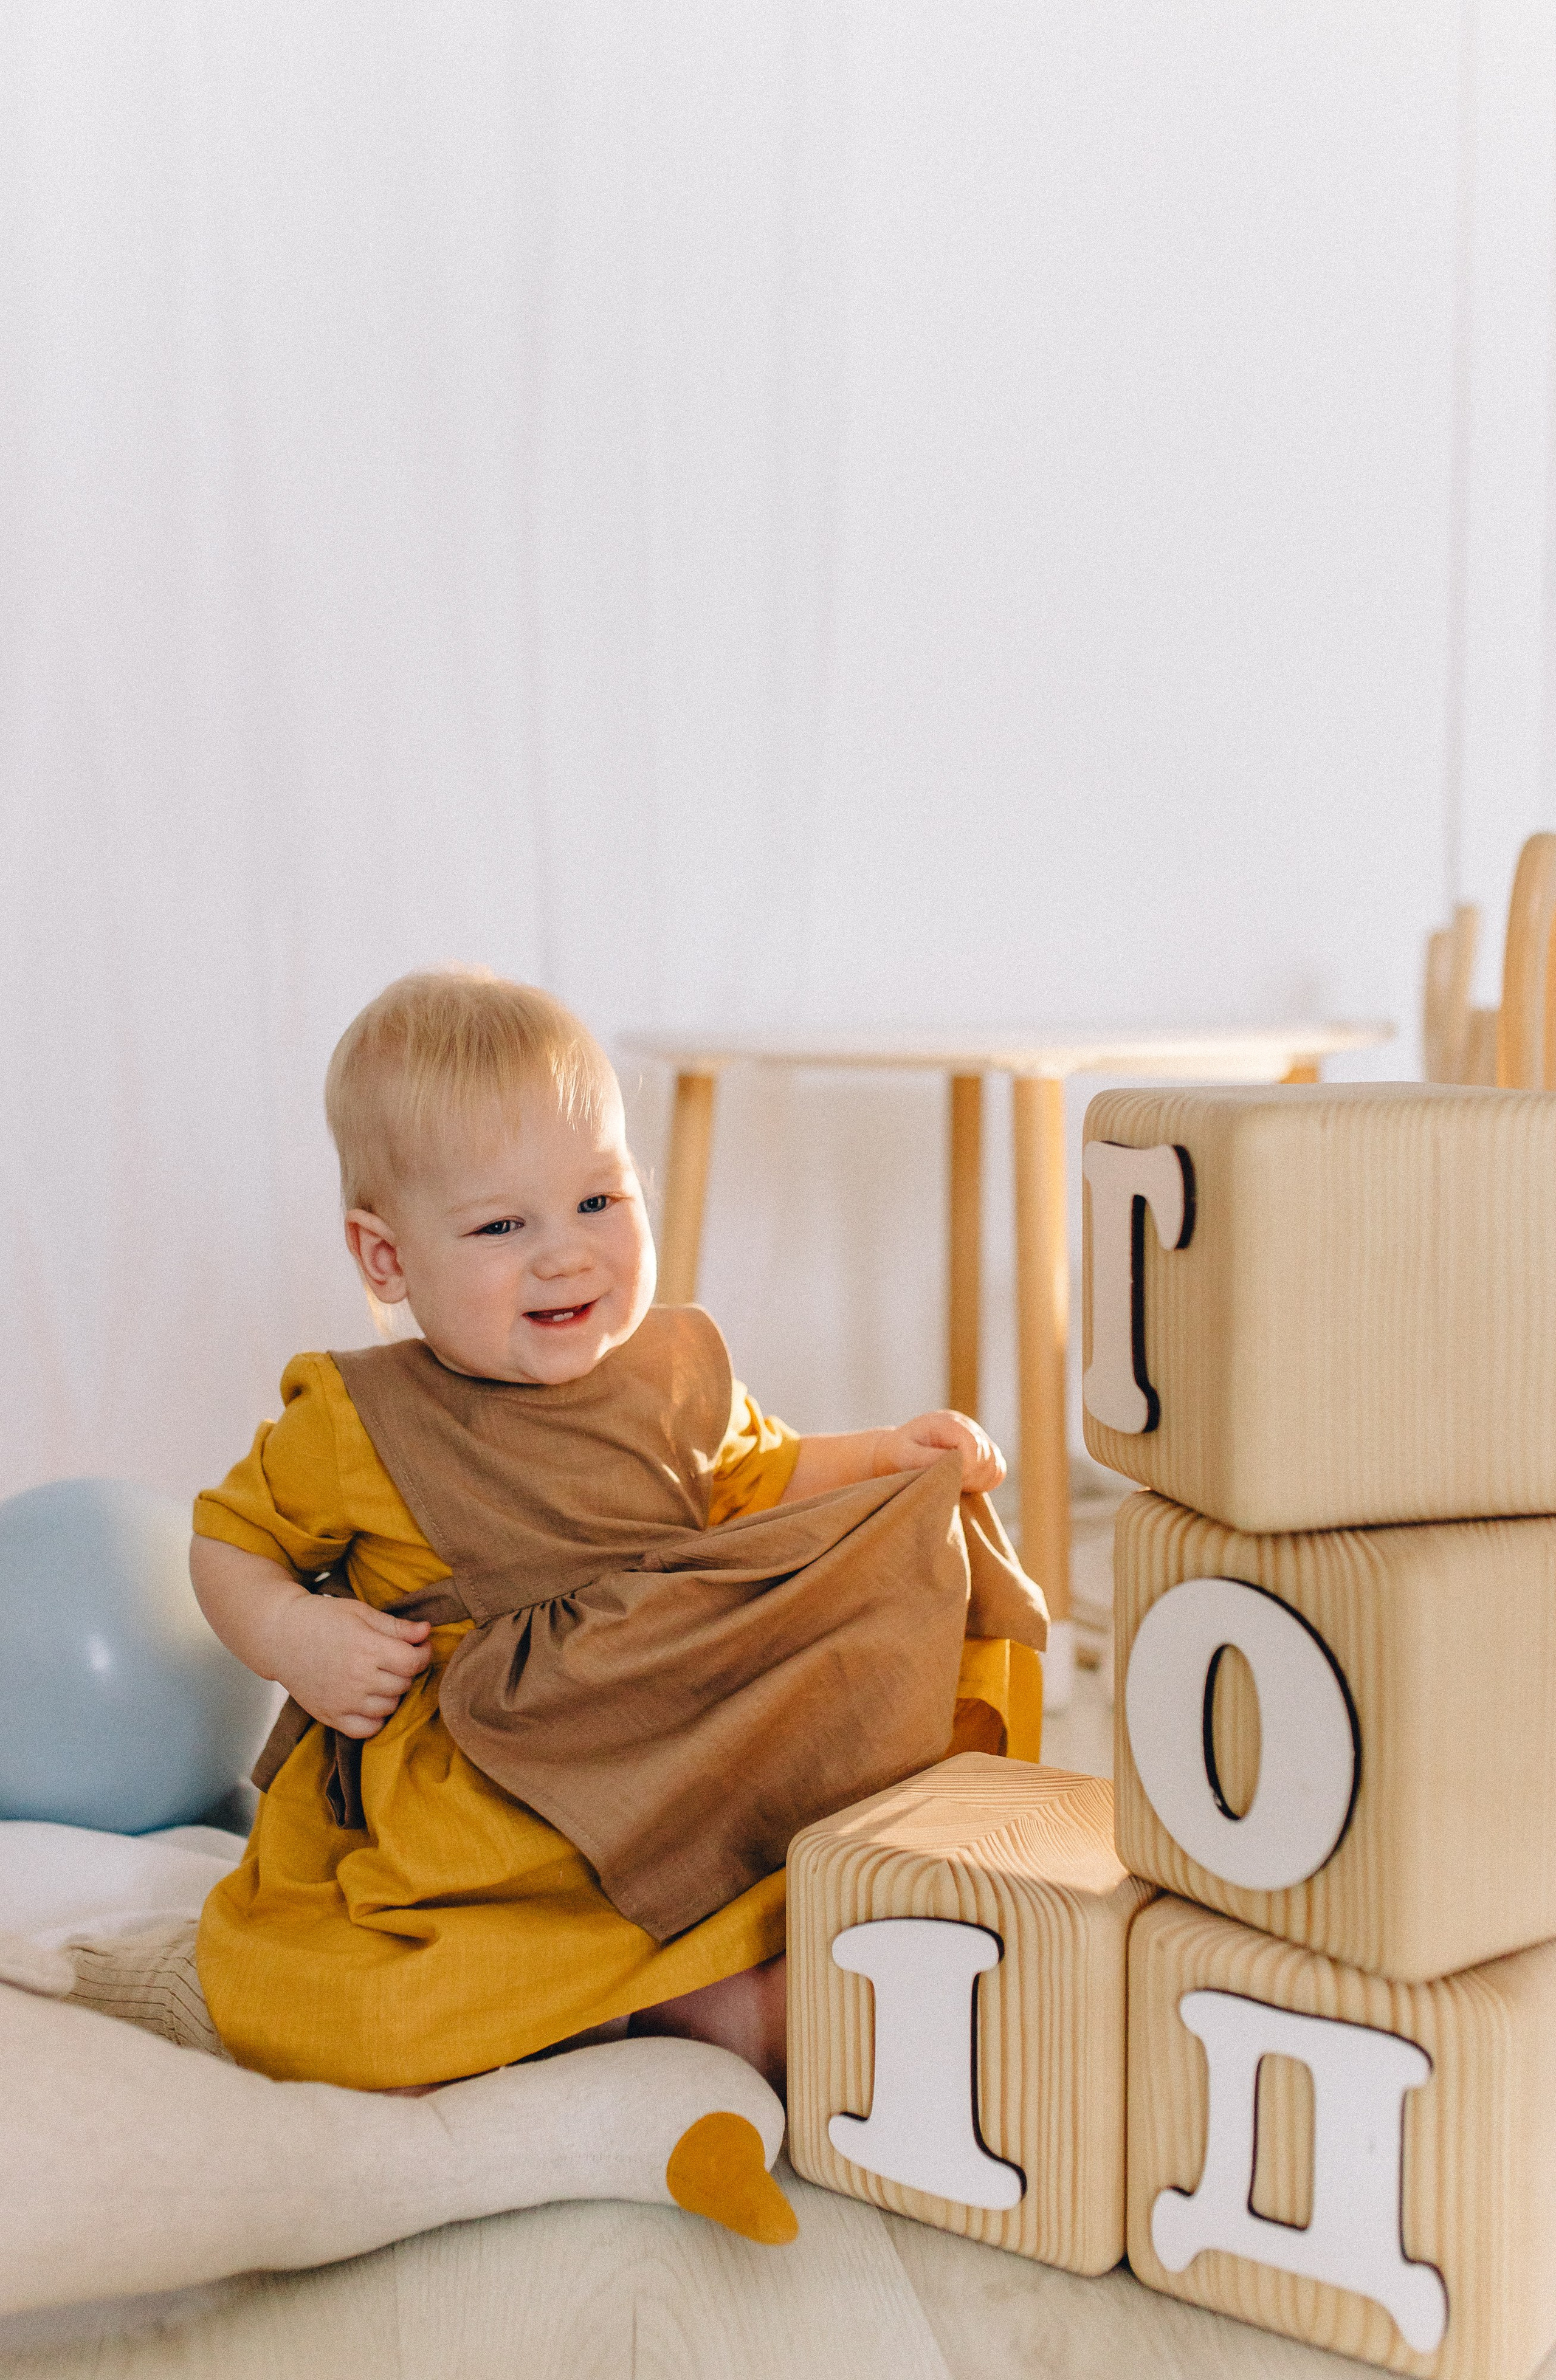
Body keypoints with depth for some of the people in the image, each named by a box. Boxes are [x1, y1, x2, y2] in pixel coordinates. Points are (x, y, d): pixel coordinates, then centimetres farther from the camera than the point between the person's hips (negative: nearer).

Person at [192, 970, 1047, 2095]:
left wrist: (885, 1456, 10)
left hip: (680, 1795, 1)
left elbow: (757, 1478, 24)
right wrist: (291, 1636, -12)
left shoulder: (677, 1374, 5)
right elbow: (227, 1542, 7)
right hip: (439, 1821, 0)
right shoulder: (352, 1425, -6)